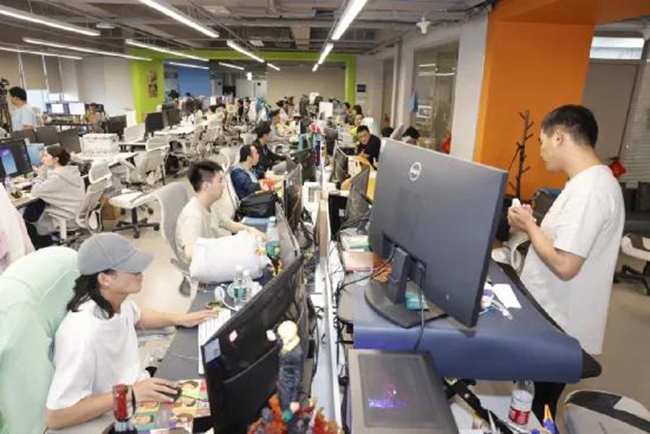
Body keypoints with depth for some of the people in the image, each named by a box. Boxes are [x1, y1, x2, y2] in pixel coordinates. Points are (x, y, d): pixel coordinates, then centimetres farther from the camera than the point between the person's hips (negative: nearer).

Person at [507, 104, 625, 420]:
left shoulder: (588, 190, -24)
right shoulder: (594, 181, 10)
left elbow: (564, 265, -27)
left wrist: (529, 226, -15)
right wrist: (535, 224, 7)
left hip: (556, 329, -10)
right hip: (552, 320, 10)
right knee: (529, 407, 22)